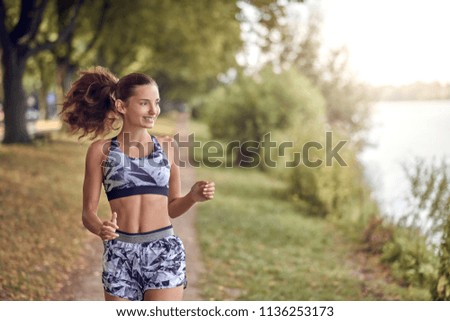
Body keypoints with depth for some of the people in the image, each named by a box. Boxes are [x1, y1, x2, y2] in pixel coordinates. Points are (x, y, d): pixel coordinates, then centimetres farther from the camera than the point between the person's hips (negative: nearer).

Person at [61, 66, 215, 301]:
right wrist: (101, 229, -20)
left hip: (165, 253, 0)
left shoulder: (167, 146, 7)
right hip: (120, 255, 0)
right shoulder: (101, 150, 1)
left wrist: (193, 197, -6)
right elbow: (88, 212, 1)